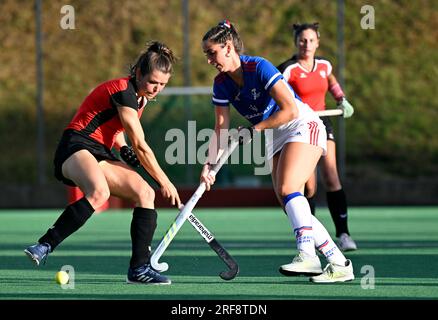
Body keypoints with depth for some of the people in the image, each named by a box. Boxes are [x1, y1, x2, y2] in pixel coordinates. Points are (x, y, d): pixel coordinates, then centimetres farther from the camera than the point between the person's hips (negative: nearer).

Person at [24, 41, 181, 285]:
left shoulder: (139, 97, 14)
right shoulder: (124, 91, -16)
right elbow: (141, 146, -14)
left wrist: (123, 147, 10)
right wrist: (165, 182, -6)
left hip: (101, 154, 9)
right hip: (77, 146, -9)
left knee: (145, 193, -8)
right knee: (99, 192, -38)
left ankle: (139, 268, -8)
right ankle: (44, 247, -37)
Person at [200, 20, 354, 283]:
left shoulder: (259, 68, -21)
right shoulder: (222, 84, 0)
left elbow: (291, 110, -22)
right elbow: (221, 128, 3)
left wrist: (254, 129, -16)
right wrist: (210, 165, -8)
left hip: (303, 126, -8)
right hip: (275, 138, 8)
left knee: (288, 189, -28)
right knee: (292, 206, -3)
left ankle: (307, 255, -36)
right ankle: (340, 265, -3)